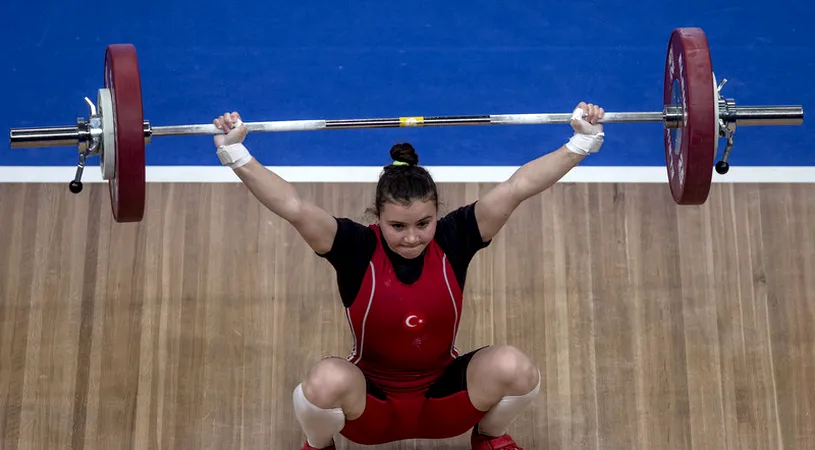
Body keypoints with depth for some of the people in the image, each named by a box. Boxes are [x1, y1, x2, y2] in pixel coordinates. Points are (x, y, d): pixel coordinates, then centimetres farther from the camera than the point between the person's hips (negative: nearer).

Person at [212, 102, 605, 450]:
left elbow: (518, 187, -21)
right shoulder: (357, 248, -19)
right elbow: (294, 207, -30)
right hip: (370, 403, -2)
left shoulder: (453, 239, -15)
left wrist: (582, 141, -27)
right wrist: (236, 154, -40)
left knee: (515, 368, -26)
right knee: (326, 380, -36)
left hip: (442, 399, 2)